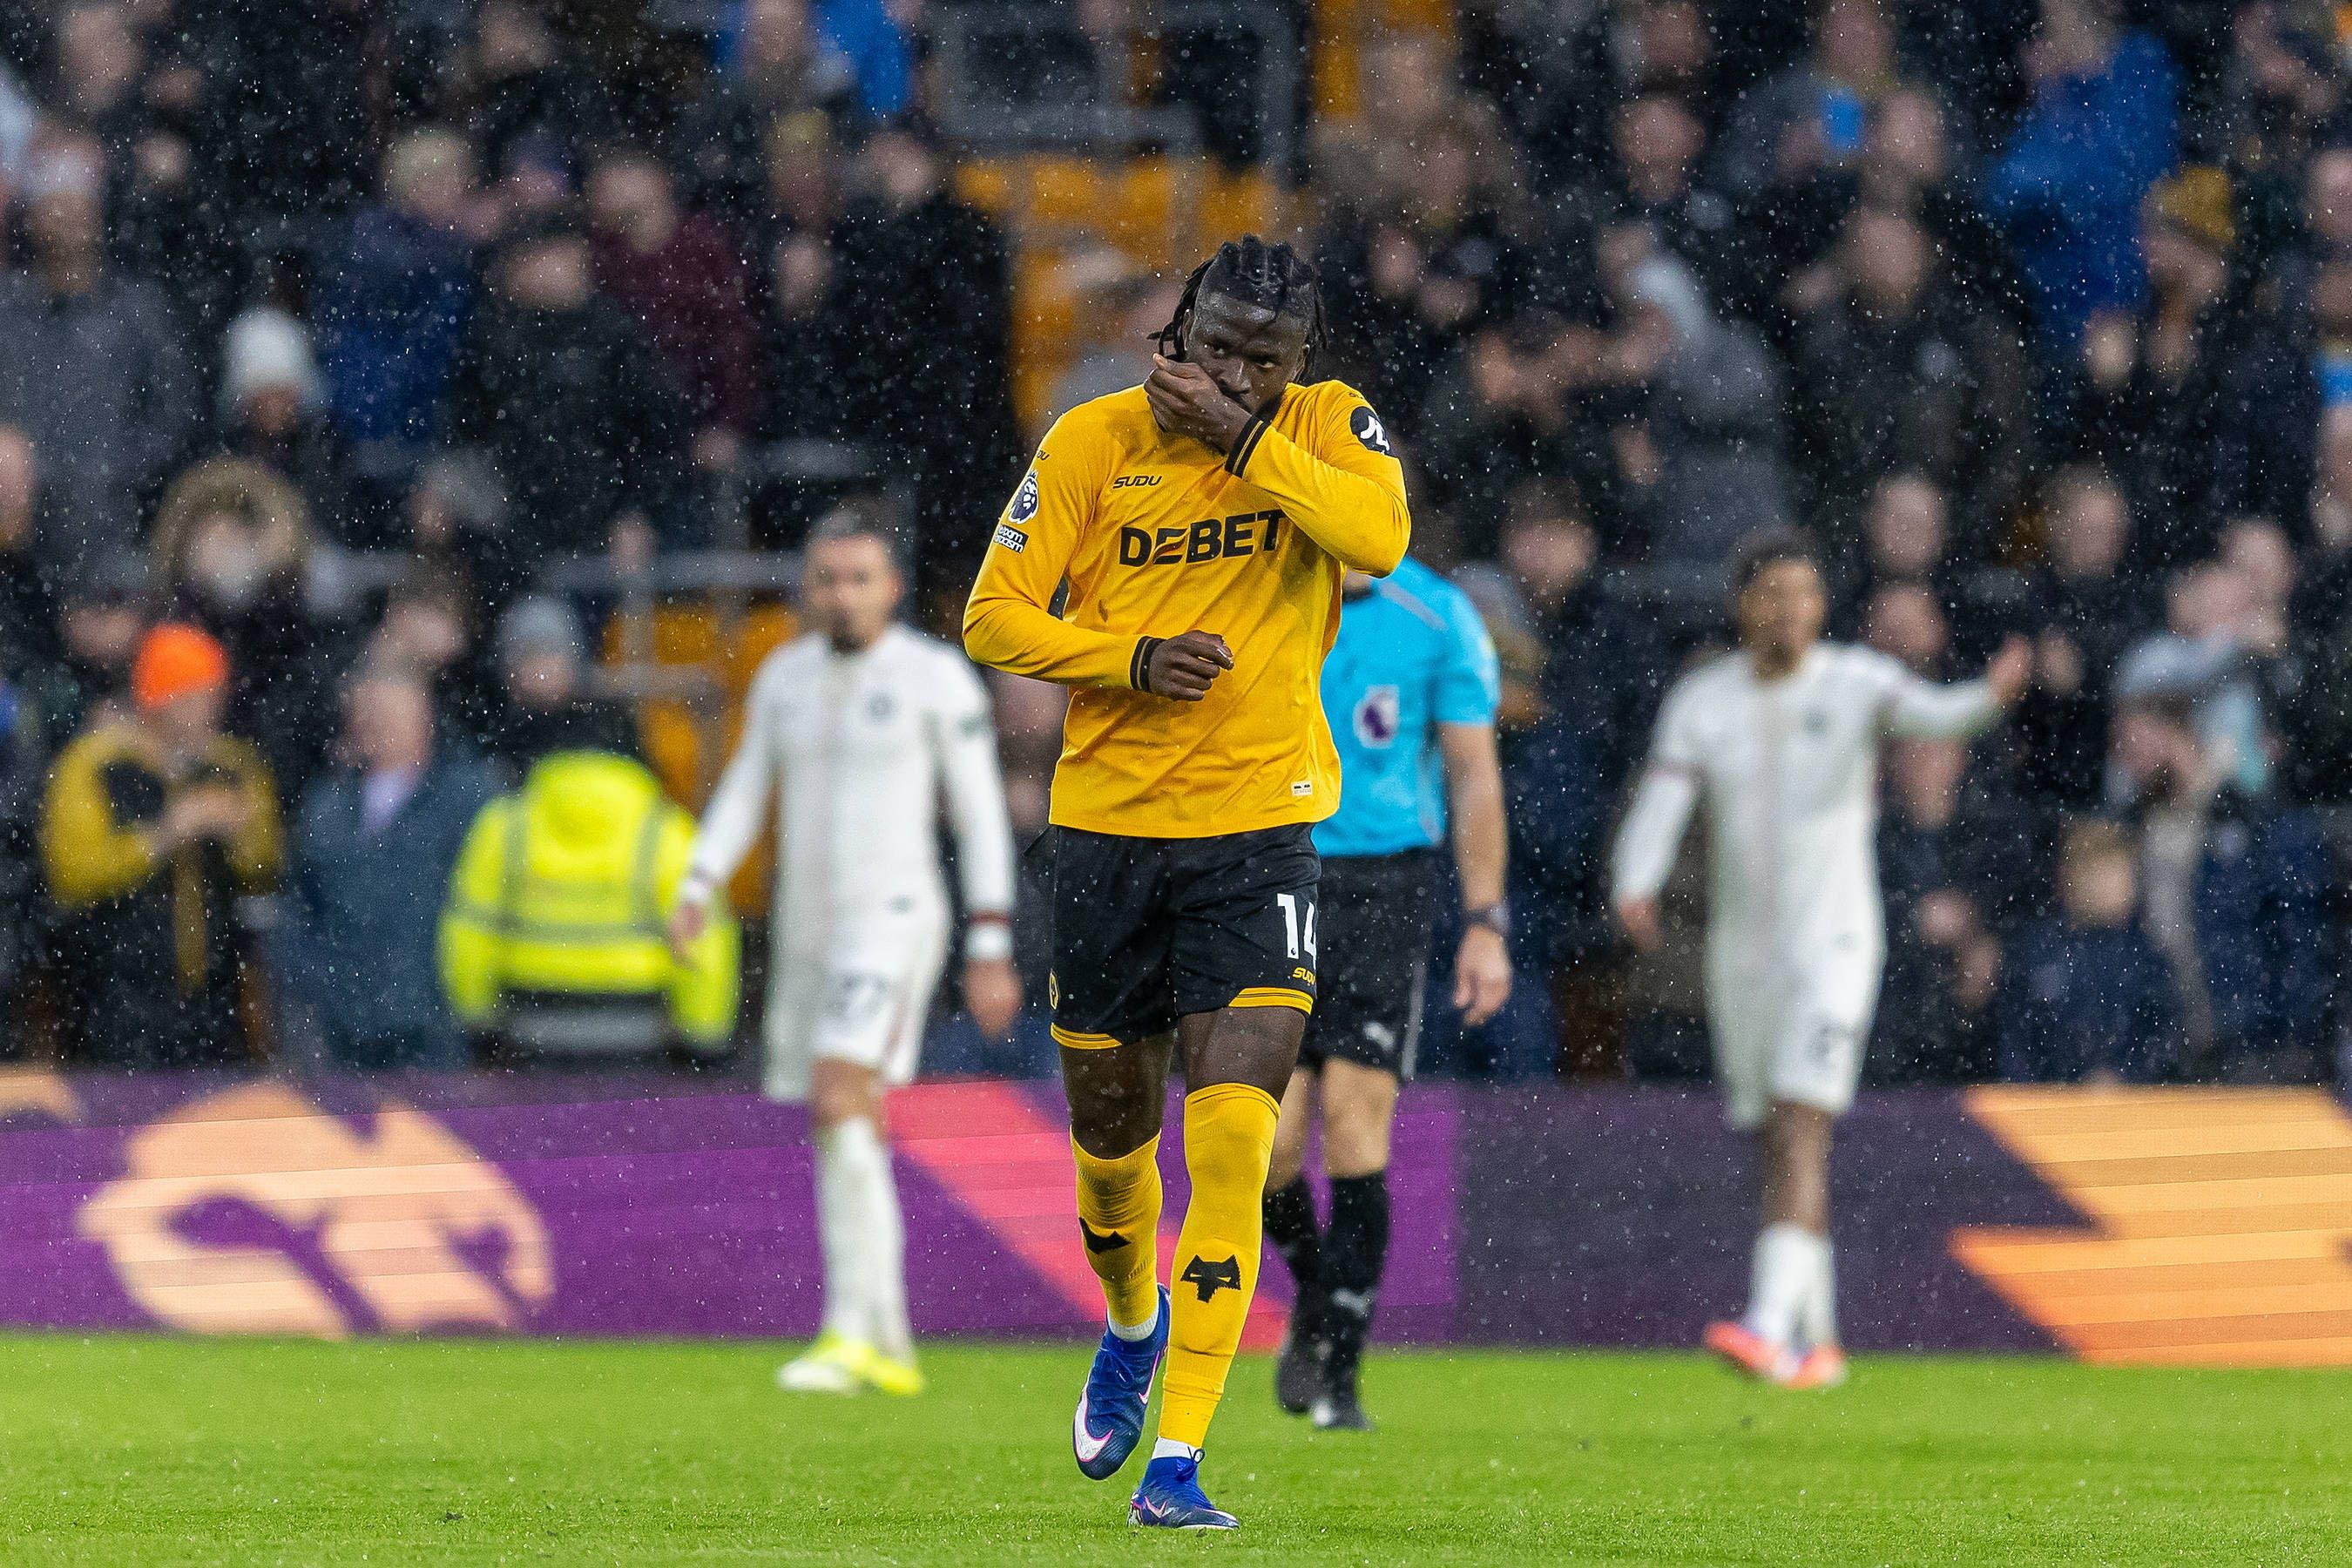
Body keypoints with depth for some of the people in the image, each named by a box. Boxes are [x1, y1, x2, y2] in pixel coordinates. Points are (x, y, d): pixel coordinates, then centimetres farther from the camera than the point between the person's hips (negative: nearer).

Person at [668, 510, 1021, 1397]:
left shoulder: (936, 677, -5)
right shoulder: (784, 677, 12)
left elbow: (981, 816, -3)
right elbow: (744, 795, 16)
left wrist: (991, 953, -6)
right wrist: (698, 891, -1)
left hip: (892, 921, -7)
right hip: (808, 935, 7)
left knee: (840, 1108, -22)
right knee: (847, 1144, 8)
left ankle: (852, 1332, -24)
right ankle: (886, 1350, 17)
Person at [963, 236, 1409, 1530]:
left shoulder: (1326, 427, -1)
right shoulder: (1094, 440, -2)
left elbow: (1380, 537, -22)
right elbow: (994, 618, -3)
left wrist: (1244, 434, -22)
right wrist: (1134, 658, -17)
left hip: (1260, 828, -2)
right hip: (1106, 825, 2)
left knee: (1230, 1143, -14)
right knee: (1109, 1129, 13)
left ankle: (1178, 1456, -12)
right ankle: (1132, 1325, 46)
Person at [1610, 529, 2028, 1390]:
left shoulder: (1855, 680, -7)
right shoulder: (1702, 700, 2)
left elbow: (1927, 712, -27)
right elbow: (1660, 807, -8)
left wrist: (1988, 696, -50)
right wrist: (1635, 888, -28)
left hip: (1833, 940, -5)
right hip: (1741, 951, 5)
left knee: (1800, 1134, -17)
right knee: (1779, 1148, 12)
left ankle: (1770, 1327, -27)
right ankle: (1819, 1341, 23)